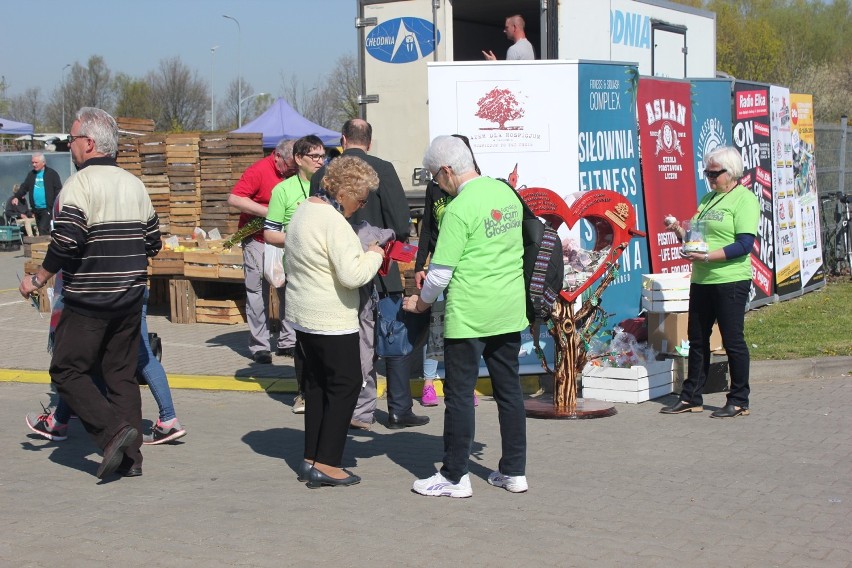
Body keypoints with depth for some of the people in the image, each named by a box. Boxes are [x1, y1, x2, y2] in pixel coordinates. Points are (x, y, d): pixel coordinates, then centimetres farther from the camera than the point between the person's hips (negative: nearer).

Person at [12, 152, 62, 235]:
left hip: (47, 208, -7)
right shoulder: (31, 174, 12)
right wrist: (16, 197, -6)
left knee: (43, 229, -18)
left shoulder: (52, 174, -5)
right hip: (36, 209, 7)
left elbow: (58, 190, -8)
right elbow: (24, 187, 12)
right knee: (40, 230, 11)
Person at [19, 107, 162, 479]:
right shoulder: (134, 184, 11)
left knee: (67, 371, 3)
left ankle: (113, 431, -13)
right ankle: (131, 454, 11)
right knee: (122, 372, 13)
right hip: (130, 296, 7)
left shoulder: (81, 183, -12)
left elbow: (65, 243, -20)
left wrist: (37, 280, -7)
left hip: (88, 298, -7)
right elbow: (153, 243, 13)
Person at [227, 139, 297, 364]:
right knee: (258, 293, -3)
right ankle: (259, 347, 2)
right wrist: (269, 212, -23)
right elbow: (234, 199, -20)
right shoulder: (259, 170, -13)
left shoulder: (292, 174, 7)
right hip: (258, 241, -6)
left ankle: (288, 341, 12)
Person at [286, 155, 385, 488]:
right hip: (331, 320, -10)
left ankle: (311, 460, 18)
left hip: (303, 316, 10)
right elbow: (352, 275, -26)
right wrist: (374, 256, -8)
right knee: (346, 384, -1)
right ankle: (325, 464, -1)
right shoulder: (334, 222, -20)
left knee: (316, 385, 15)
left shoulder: (304, 210, 11)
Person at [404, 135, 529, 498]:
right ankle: (514, 471, 19)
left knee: (460, 394, 2)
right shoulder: (507, 193, 6)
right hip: (510, 312, 7)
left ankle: (454, 477, 8)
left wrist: (421, 302, 4)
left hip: (469, 315, -7)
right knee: (509, 389, 13)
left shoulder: (459, 209, -16)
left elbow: (441, 273, -15)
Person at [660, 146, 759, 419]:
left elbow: (744, 245, -17)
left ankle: (739, 401, 10)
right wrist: (680, 230, 0)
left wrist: (707, 256, -23)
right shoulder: (708, 199, 17)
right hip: (701, 280, 8)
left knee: (732, 340, -1)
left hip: (731, 281, -8)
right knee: (697, 339, 12)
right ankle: (691, 398, 21)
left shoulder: (744, 199, -8)